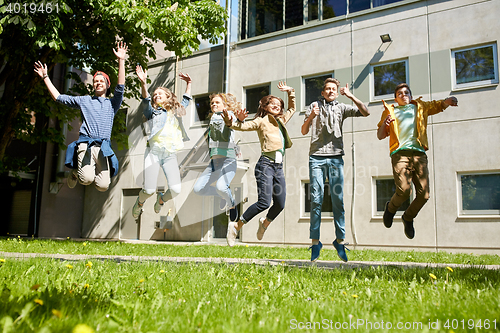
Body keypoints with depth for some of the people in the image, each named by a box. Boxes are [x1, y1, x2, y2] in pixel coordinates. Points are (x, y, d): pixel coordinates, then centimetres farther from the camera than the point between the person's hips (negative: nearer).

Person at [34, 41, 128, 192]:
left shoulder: (112, 103, 22)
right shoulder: (84, 100, 25)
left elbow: (120, 87, 6)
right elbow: (58, 97, 27)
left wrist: (121, 61, -1)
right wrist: (45, 77, 25)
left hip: (103, 147, 1)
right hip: (85, 144, 0)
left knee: (103, 186, -13)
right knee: (87, 179, -25)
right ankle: (76, 172, 12)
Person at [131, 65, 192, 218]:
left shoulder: (176, 112, 24)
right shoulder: (152, 111, 14)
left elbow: (186, 100, 35)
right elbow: (146, 101, -5)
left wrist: (188, 83, 25)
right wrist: (144, 84, -21)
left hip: (170, 154, 3)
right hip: (154, 152, -2)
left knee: (175, 190, -13)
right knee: (149, 190, -12)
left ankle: (161, 199, 23)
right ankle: (139, 202, 26)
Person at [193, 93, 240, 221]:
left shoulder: (228, 115, 1)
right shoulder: (212, 118, 24)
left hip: (228, 160, -7)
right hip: (214, 161, 7)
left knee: (221, 187, -31)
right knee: (198, 188, -5)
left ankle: (232, 205, 1)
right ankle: (223, 195, 20)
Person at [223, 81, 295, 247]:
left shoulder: (281, 120, 22)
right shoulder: (261, 121, 3)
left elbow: (292, 108, 38)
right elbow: (244, 126, -10)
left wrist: (290, 92, 30)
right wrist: (231, 122, -28)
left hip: (279, 166, 7)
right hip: (266, 164, -7)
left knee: (280, 204, 2)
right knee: (264, 202, -17)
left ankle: (265, 222, 34)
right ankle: (236, 225, -1)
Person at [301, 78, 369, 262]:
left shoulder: (342, 108, 18)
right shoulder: (314, 106, 17)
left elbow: (365, 112, 6)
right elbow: (304, 131, 10)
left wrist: (350, 96, -2)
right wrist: (311, 117, -9)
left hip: (335, 158, 1)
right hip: (316, 157, -1)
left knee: (338, 200, -3)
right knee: (316, 200, -6)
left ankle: (340, 240, 5)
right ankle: (315, 241, -3)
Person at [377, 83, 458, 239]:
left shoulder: (420, 107, 26)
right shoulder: (390, 111, 21)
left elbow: (439, 105, 16)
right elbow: (380, 136, 17)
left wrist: (448, 101, -7)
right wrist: (384, 123, -4)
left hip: (419, 154, 2)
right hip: (400, 154, -2)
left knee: (423, 194, -6)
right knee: (404, 190, -21)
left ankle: (408, 217, 22)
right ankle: (391, 208, 12)